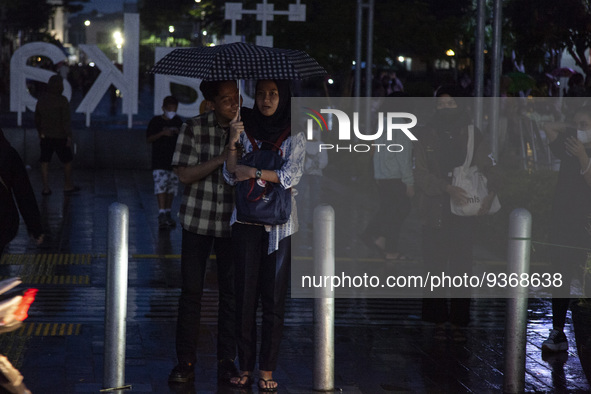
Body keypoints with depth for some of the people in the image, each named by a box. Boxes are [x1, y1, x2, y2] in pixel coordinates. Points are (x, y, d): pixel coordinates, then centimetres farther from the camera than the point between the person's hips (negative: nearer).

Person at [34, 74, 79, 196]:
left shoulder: (42, 99, -1)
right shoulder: (63, 101, -17)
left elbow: (37, 118, 9)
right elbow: (66, 120, -20)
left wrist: (40, 132, 22)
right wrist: (69, 137, -15)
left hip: (45, 136, 4)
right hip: (60, 136, -4)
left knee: (45, 162, 9)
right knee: (67, 161, 13)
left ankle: (46, 188, 7)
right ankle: (68, 186, 21)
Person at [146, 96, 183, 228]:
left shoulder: (178, 121, 12)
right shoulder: (156, 121, 0)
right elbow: (148, 139, -5)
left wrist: (179, 133, -4)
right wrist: (162, 133, -19)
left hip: (174, 160, 5)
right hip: (159, 161, -5)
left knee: (172, 188, 7)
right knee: (160, 185, -16)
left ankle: (168, 214, 16)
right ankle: (161, 214, -21)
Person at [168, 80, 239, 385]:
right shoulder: (194, 128, -6)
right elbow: (184, 174, -11)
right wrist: (222, 158, -20)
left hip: (232, 222, 1)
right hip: (197, 220, -1)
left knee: (230, 291, 4)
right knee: (191, 291, 0)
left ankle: (227, 362, 14)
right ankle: (185, 363, 8)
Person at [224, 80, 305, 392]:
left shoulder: (294, 136, 3)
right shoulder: (245, 131, 7)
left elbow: (291, 176, -8)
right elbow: (231, 176, 1)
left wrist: (254, 173, -11)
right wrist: (233, 144, -14)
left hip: (279, 223, -1)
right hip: (246, 220, 1)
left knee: (273, 297, -1)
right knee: (245, 294, 0)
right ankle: (246, 366, 6)